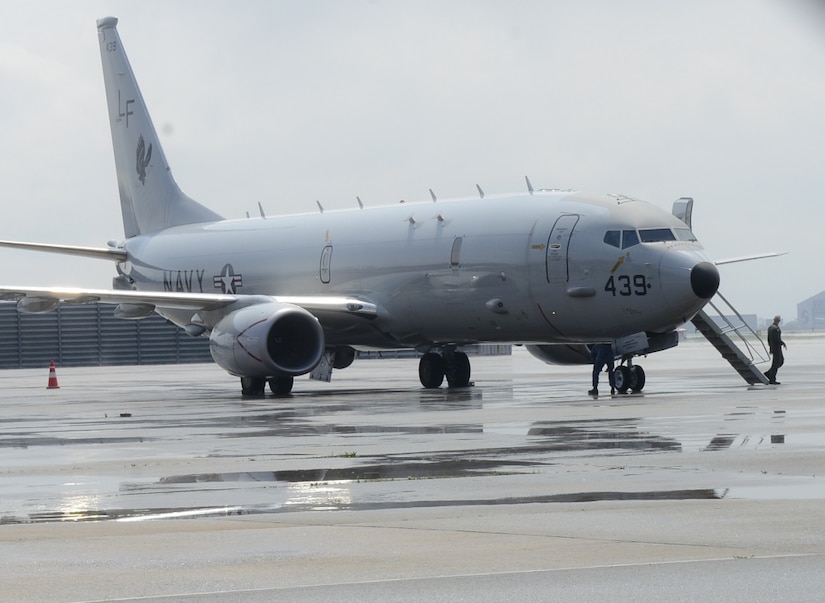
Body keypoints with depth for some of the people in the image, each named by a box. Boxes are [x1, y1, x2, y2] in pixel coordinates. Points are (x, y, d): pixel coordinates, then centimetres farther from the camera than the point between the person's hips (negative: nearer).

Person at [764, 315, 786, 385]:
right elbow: (777, 339, -24)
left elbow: (769, 339, 16)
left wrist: (770, 348, 21)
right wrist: (783, 343, -9)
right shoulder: (776, 328, -19)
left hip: (772, 347, 10)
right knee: (776, 363, -3)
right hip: (777, 347, -10)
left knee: (781, 361, 17)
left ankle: (768, 373, 15)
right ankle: (772, 380, 0)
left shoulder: (770, 328, 11)